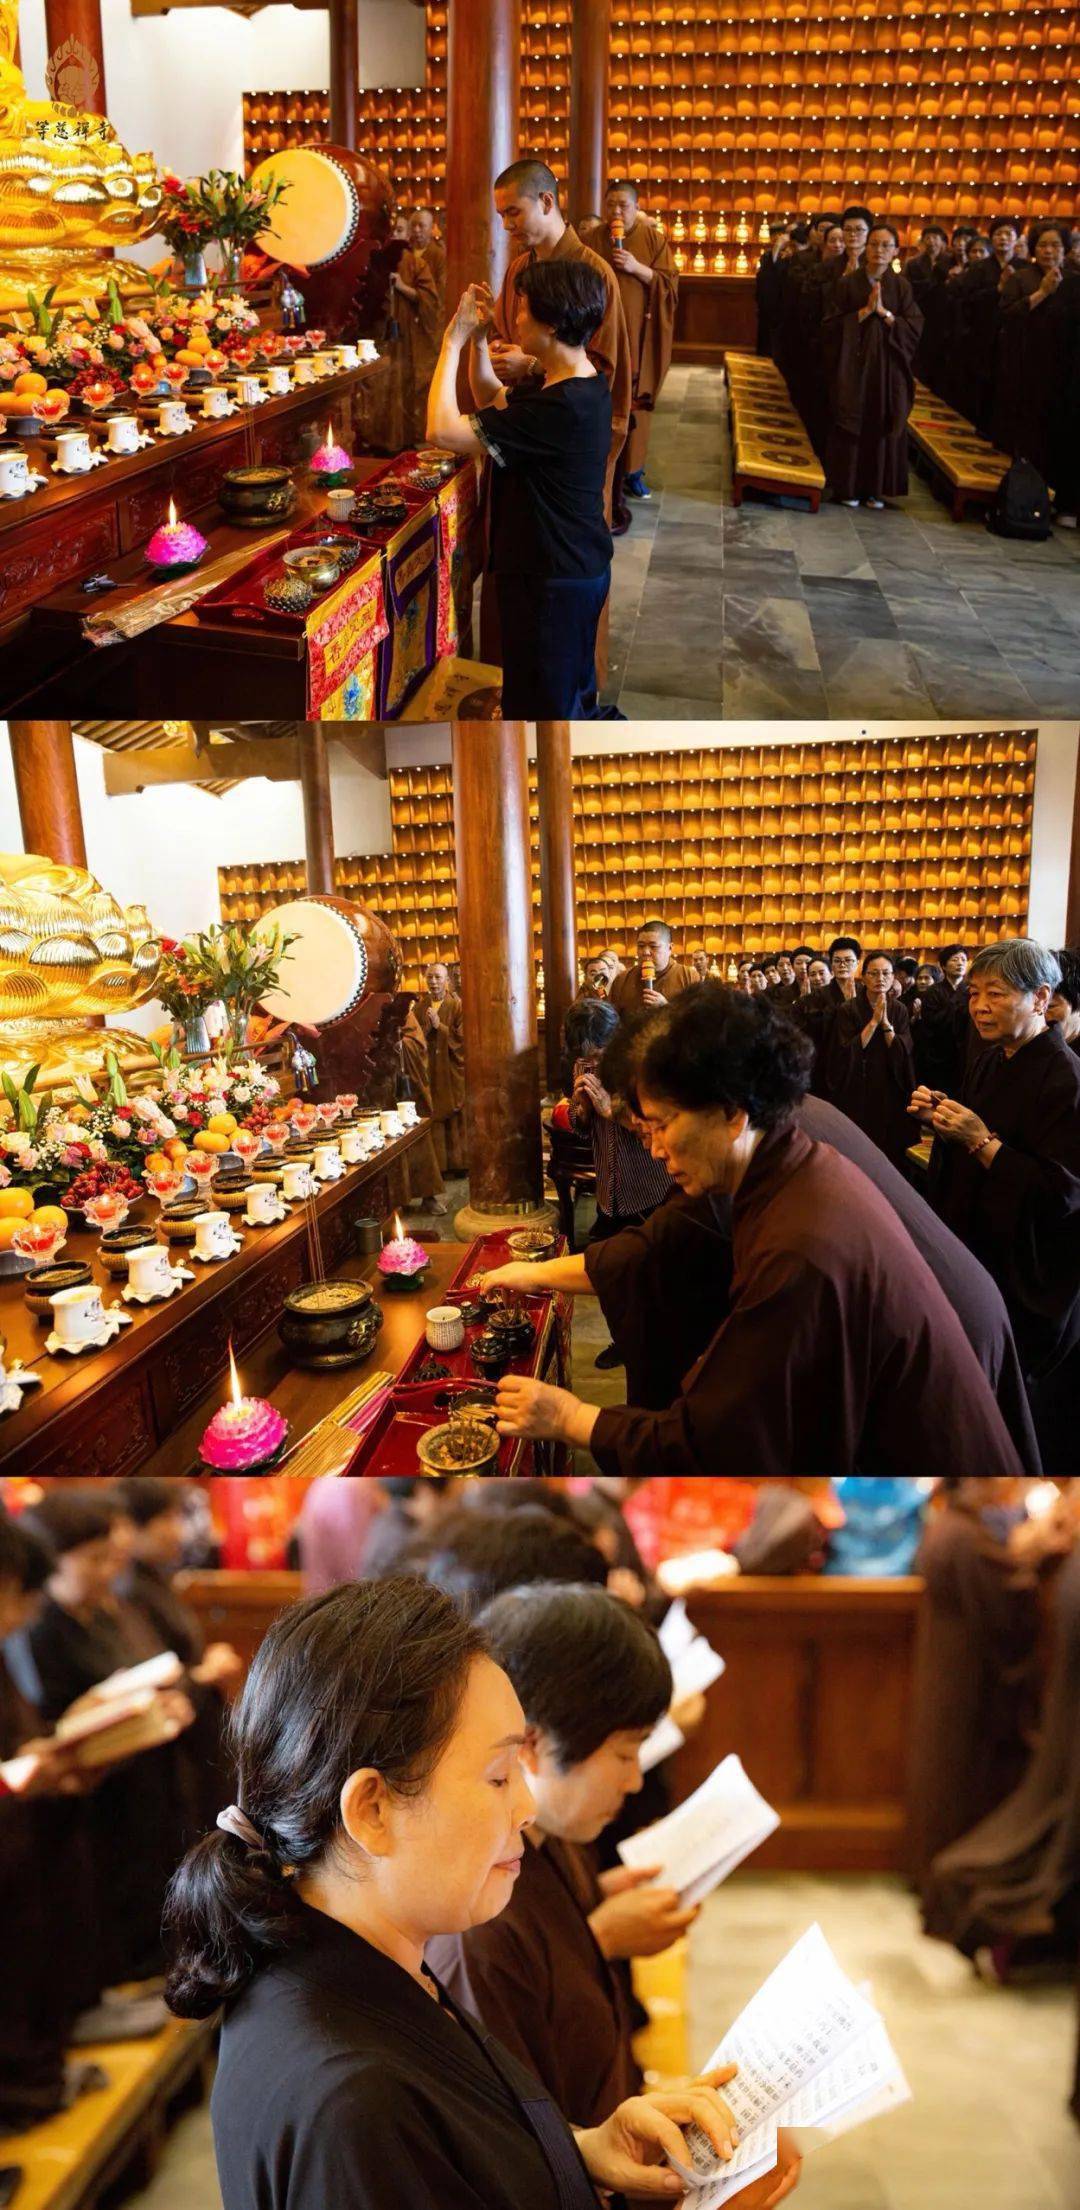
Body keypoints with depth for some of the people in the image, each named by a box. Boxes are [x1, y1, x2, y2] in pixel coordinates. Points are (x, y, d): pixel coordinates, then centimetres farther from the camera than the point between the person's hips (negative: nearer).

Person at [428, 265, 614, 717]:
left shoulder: (559, 408, -28)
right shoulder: (583, 385, 5)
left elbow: (442, 430, -28)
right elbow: (492, 402, 22)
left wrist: (453, 344, -16)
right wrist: (478, 340, 6)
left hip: (552, 581, -11)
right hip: (580, 566, 11)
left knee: (542, 708, 1)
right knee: (575, 698, 25)